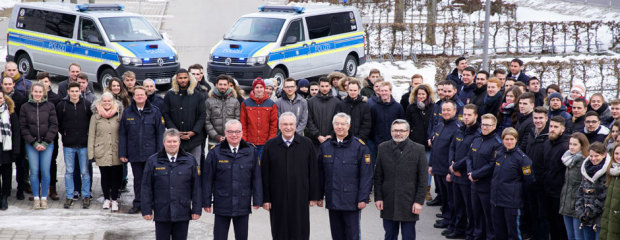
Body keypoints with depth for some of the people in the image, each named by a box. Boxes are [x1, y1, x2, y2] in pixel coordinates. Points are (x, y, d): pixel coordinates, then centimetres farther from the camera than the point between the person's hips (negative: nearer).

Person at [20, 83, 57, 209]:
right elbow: (23, 127, 2)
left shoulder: (50, 106, 3)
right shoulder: (25, 107, 3)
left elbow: (54, 125, 1)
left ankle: (44, 198, 7)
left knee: (45, 171, -2)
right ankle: (36, 198, 6)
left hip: (47, 144, 0)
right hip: (31, 145, 0)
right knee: (34, 171, -2)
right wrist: (34, 143, -8)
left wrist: (45, 143, -8)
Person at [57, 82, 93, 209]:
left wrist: (88, 134, 2)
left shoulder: (87, 104, -1)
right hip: (68, 145, 1)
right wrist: (64, 133, 4)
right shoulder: (61, 105, -1)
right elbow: (58, 123, 8)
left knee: (85, 172, 4)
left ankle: (86, 196, 12)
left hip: (84, 144, -1)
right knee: (69, 172, 6)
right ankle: (69, 197, 13)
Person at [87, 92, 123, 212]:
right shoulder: (95, 116, 3)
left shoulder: (118, 115, 4)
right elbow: (91, 135, 4)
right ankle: (106, 199, 21)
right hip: (101, 152, 0)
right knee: (105, 176, 6)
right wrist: (91, 153, 0)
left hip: (116, 152, 0)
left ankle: (114, 200, 9)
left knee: (116, 176, -1)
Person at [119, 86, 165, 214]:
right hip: (134, 154, 2)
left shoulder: (154, 112, 1)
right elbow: (122, 134, 7)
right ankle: (137, 204, 18)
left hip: (150, 154, -2)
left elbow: (160, 134, 2)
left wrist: (159, 152, -4)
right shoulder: (127, 113, 6)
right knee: (137, 179, 10)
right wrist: (122, 153, 2)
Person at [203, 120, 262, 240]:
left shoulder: (251, 152, 1)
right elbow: (208, 179, -1)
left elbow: (256, 178, 4)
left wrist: (257, 200, 1)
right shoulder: (215, 152, -4)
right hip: (222, 205, -1)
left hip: (243, 206, 1)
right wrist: (206, 202, -2)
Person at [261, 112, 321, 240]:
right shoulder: (270, 145, 1)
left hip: (300, 198, 0)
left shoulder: (307, 144, 1)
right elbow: (264, 175, 2)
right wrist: (265, 199, -2)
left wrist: (314, 196, 1)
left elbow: (313, 172, 3)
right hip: (277, 199, 0)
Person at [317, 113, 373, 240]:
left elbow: (366, 175, -6)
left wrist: (363, 198, -11)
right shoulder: (325, 147, 8)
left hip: (352, 200, -4)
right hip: (333, 200, 4)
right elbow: (320, 173, 13)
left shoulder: (359, 146, -4)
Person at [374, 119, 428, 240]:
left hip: (409, 204, -2)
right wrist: (378, 197, 1)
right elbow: (378, 176, 8)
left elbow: (423, 179, -2)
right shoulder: (383, 148, 4)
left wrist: (419, 201, -7)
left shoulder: (418, 150, -3)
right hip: (388, 204, 2)